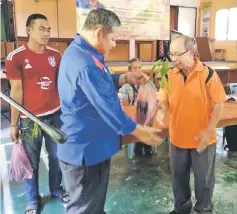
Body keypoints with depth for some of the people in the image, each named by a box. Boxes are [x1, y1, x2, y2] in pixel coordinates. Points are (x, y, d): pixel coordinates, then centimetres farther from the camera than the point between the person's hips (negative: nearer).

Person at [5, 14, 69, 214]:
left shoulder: (56, 55, 4)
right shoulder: (15, 57, -7)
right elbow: (16, 91, -6)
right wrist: (14, 124, -5)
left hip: (55, 115, 4)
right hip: (30, 118, -3)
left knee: (57, 157, 16)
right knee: (31, 162, 9)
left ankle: (57, 189, 39)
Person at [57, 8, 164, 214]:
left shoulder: (81, 52, 7)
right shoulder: (86, 64, -29)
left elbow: (102, 85, 20)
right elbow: (108, 107, -26)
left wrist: (126, 77, 6)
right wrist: (139, 132, -13)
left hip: (91, 144, 10)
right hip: (85, 150, -10)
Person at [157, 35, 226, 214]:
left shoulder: (208, 74, -14)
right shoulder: (170, 75, -4)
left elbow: (218, 104, -11)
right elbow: (164, 102, -2)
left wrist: (208, 131, -16)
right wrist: (160, 106, -25)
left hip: (202, 138, -3)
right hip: (177, 137, 4)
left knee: (204, 178, 16)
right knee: (179, 176, 21)